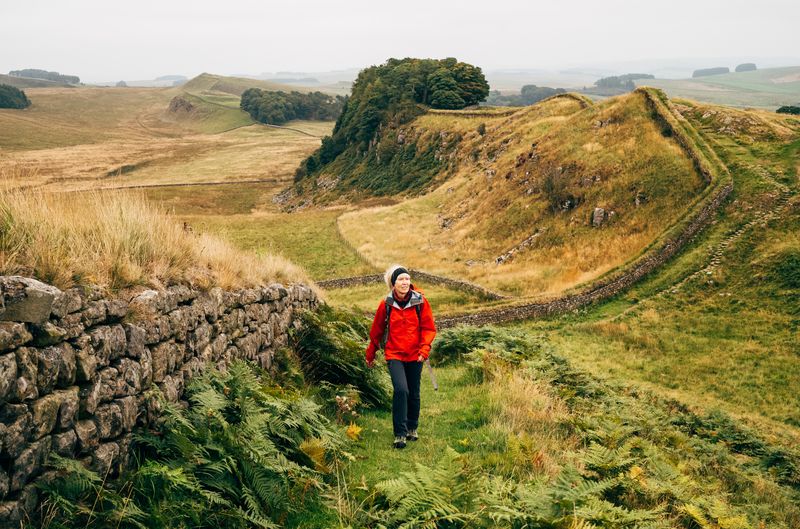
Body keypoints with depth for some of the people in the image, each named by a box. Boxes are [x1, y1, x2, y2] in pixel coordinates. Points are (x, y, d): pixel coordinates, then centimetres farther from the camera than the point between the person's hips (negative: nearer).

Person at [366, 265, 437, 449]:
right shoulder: (386, 304, -5)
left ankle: (412, 428, 34)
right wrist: (370, 354, 16)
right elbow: (376, 330, 7)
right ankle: (400, 434, -9)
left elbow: (429, 328, 0)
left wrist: (425, 348, -16)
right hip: (394, 355, -2)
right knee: (401, 390, -19)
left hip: (414, 356, 2)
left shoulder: (420, 302, -5)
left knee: (414, 394, 11)